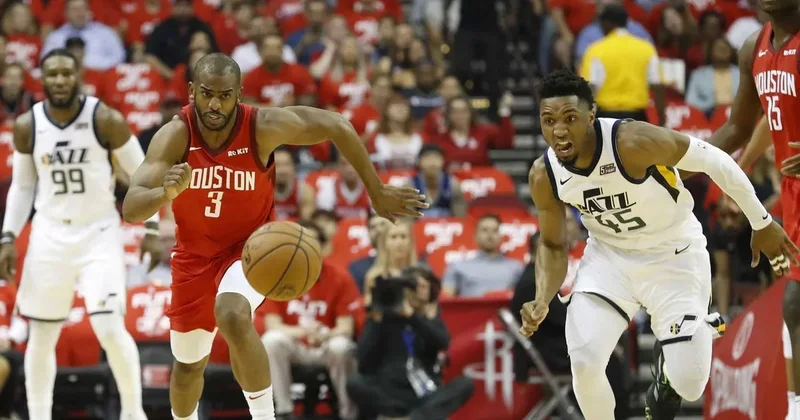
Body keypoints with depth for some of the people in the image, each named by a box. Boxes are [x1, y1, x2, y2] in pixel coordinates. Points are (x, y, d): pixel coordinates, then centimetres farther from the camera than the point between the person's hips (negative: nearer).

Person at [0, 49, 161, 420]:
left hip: (99, 233, -3)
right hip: (49, 235, 3)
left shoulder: (106, 120, -12)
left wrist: (151, 229, -8)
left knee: (109, 327, -15)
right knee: (41, 337, 5)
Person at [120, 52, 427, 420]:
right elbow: (131, 210, -32)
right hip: (196, 253, 2)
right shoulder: (175, 135, -23)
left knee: (233, 317, -35)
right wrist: (168, 192, -54)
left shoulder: (264, 127, -24)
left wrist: (377, 192, -7)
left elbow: (337, 127, -11)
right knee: (189, 363, 16)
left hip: (251, 247, -2)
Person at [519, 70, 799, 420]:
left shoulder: (632, 142, -32)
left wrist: (762, 223, -10)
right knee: (584, 363, -17)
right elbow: (553, 245, 2)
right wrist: (542, 302, -17)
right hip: (609, 256, 3)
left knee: (688, 386, -8)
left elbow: (713, 161, -20)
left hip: (672, 256, -3)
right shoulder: (544, 177, -16)